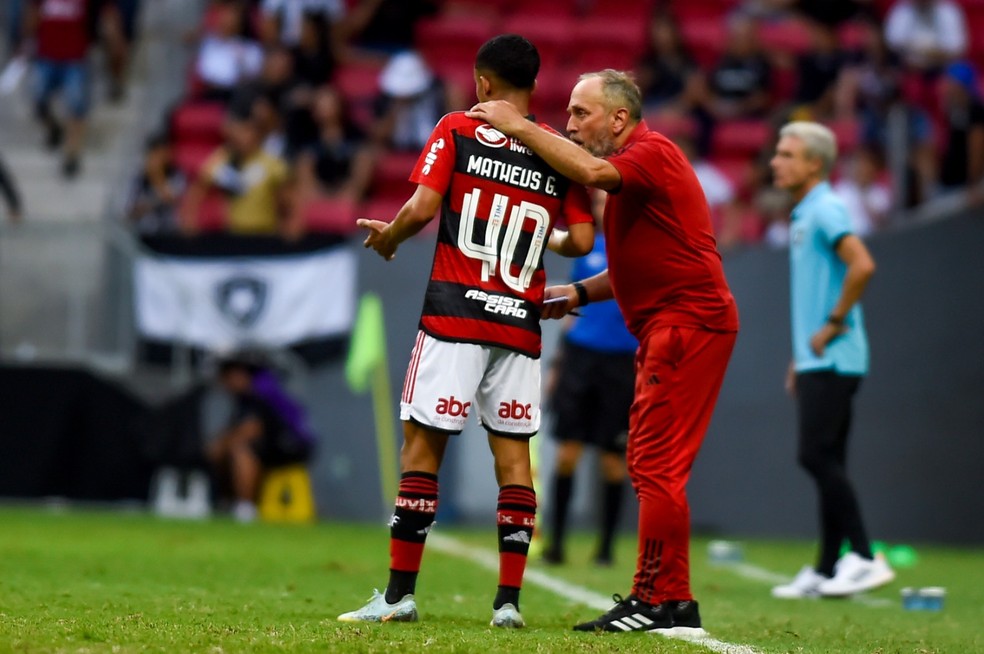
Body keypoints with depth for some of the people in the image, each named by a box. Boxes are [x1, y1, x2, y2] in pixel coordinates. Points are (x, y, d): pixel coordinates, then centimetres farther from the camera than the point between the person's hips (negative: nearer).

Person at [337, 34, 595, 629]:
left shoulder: (457, 131, 0)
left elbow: (422, 208, -9)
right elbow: (582, 241, 3)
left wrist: (387, 237, 11)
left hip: (455, 313, -3)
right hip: (521, 323, 3)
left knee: (422, 444, 1)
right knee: (514, 451, 7)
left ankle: (400, 593, -2)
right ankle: (509, 600, 3)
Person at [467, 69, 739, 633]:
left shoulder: (652, 152, -10)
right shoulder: (634, 165, 22)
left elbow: (594, 172, -31)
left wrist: (521, 128, -22)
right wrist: (580, 293, 16)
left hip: (688, 321, -11)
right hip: (669, 326, 11)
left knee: (658, 465, -11)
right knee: (651, 466, 11)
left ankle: (657, 601, -10)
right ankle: (674, 602, 14)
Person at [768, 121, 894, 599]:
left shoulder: (825, 210, -12)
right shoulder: (803, 215, 18)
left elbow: (862, 265, -26)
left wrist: (834, 325, -19)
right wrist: (799, 360, 23)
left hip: (833, 360, -10)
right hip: (816, 362, 10)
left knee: (817, 456, -14)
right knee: (826, 462, 9)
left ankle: (864, 559, -13)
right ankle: (826, 571, 11)